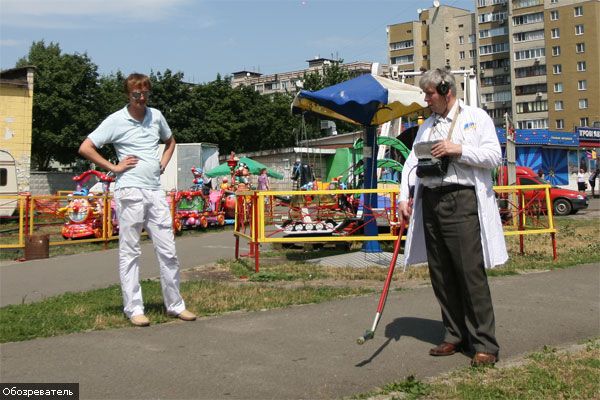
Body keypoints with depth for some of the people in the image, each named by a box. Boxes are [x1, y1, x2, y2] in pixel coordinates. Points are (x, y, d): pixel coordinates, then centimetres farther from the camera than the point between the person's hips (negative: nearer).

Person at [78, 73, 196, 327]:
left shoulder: (156, 116, 12)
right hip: (130, 192, -5)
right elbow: (85, 148, -4)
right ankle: (133, 308, 9)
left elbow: (170, 141, 31)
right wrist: (113, 167, -6)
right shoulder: (116, 120, -2)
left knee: (168, 251, 6)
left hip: (156, 191, 5)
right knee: (130, 252, 1)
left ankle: (175, 305, 15)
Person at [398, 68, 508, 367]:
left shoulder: (476, 117, 6)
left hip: (462, 200, -6)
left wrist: (459, 150, -14)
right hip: (430, 202, 6)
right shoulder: (427, 125, 21)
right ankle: (455, 336, 19)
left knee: (471, 272, -9)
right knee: (440, 275, 8)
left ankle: (485, 344, 0)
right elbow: (412, 162, 15)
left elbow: (494, 156, -4)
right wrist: (404, 198, 4)